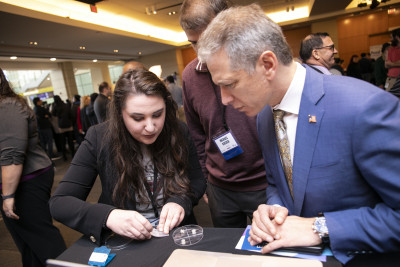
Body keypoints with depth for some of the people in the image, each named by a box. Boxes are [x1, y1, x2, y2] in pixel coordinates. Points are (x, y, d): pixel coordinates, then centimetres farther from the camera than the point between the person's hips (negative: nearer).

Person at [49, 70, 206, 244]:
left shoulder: (179, 132, -10)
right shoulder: (99, 139, -14)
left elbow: (198, 181, 3)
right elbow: (58, 202, -13)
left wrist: (181, 202, -19)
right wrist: (108, 216, -32)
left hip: (177, 235, 0)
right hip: (122, 241, 1)